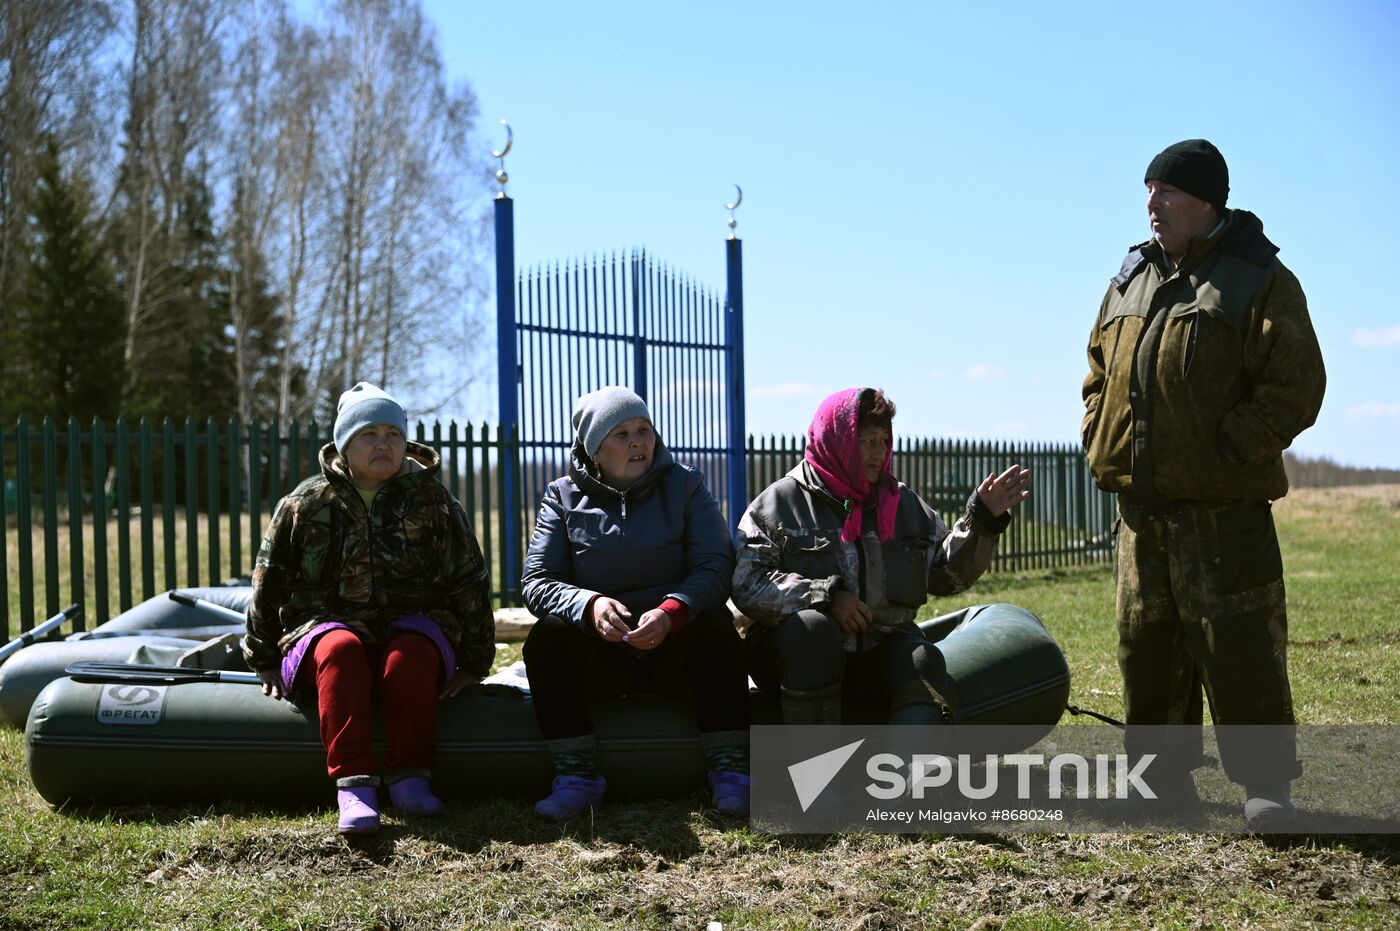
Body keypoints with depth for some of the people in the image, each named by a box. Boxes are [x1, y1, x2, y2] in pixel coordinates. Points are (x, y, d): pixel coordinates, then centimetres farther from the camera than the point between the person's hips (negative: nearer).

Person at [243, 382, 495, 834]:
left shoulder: (432, 501, 5)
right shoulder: (307, 504, 5)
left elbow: (469, 581, 9)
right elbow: (268, 583, 13)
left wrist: (473, 662, 6)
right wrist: (264, 661, 13)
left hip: (411, 627, 0)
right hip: (327, 625, 0)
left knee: (412, 652, -36)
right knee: (341, 648, -36)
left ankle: (409, 775, -26)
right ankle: (353, 782, -43)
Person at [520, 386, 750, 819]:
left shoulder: (685, 486, 3)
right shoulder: (564, 497, 4)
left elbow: (715, 566, -8)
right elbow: (535, 581, -5)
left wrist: (671, 612, -29)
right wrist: (589, 605, -27)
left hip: (676, 649, -1)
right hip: (599, 656, 1)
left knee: (715, 625, -31)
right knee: (548, 635, -28)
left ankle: (731, 771, -28)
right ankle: (576, 777, -26)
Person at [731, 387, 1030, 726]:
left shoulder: (903, 503, 14)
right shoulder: (779, 502, 0)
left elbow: (948, 573, 11)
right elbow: (747, 584, -10)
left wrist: (983, 518, -2)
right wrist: (825, 596, -19)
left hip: (879, 653, 3)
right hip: (798, 650, -3)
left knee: (924, 664, -27)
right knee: (813, 626, -36)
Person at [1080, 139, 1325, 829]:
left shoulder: (1258, 280, -6)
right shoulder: (1133, 278, 14)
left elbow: (1296, 388, -11)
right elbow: (1099, 369, 23)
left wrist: (1228, 448, -16)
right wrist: (1100, 439, 9)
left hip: (1224, 506, -6)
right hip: (1140, 503, 7)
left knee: (1240, 648, -4)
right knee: (1147, 644, 11)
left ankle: (1265, 782, 8)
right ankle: (1167, 772, 23)